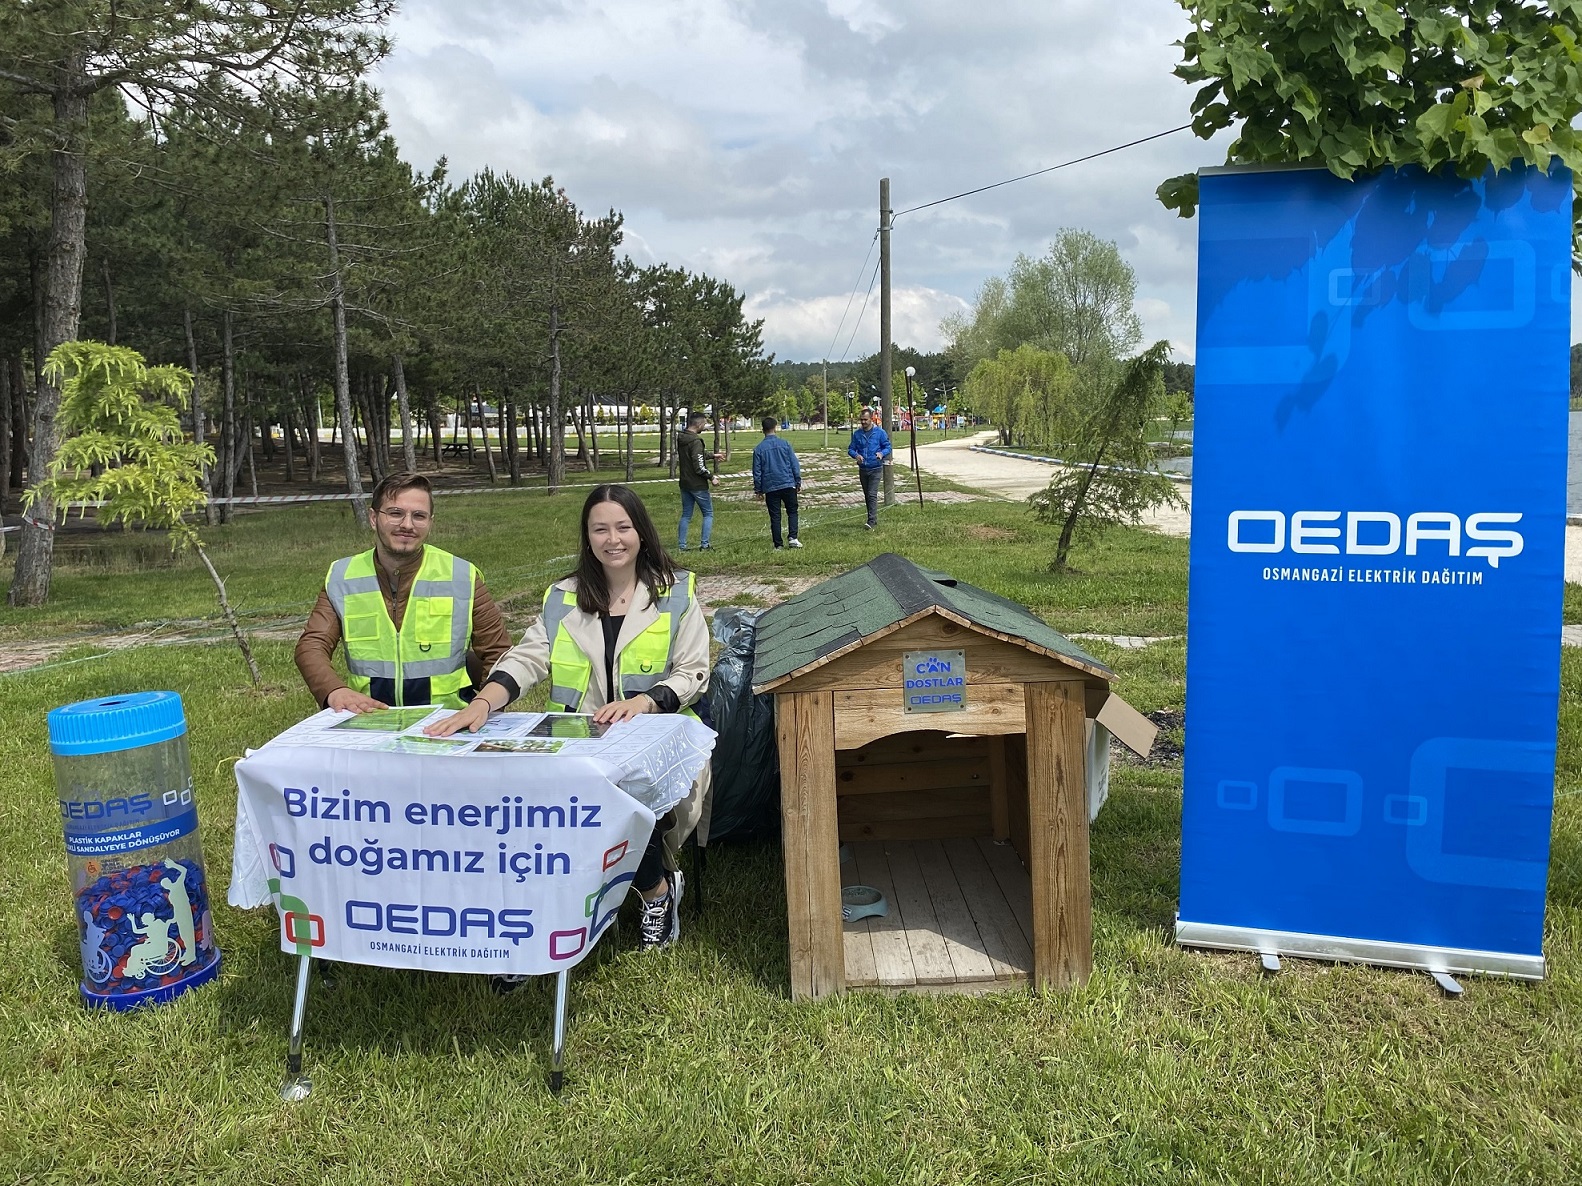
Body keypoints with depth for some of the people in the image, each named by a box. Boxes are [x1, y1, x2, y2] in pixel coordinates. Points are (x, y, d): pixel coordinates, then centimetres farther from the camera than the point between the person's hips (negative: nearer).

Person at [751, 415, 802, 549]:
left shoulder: (758, 448, -2)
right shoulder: (785, 444, -3)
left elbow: (757, 471, 1)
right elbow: (795, 464, 0)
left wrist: (758, 490, 10)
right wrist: (798, 482, 9)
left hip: (770, 488, 0)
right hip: (788, 485, 0)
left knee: (775, 516, 6)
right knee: (792, 512, 12)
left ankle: (778, 545, 7)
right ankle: (793, 538, -5)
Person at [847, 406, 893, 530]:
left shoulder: (880, 432, -6)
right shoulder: (857, 434, 4)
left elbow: (888, 447, -1)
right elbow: (851, 449, 8)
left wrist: (882, 453, -23)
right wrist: (856, 455, -15)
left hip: (875, 469, -5)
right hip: (862, 469, 5)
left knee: (872, 495, -15)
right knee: (867, 496, 12)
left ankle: (871, 522, -18)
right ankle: (874, 519, 25)